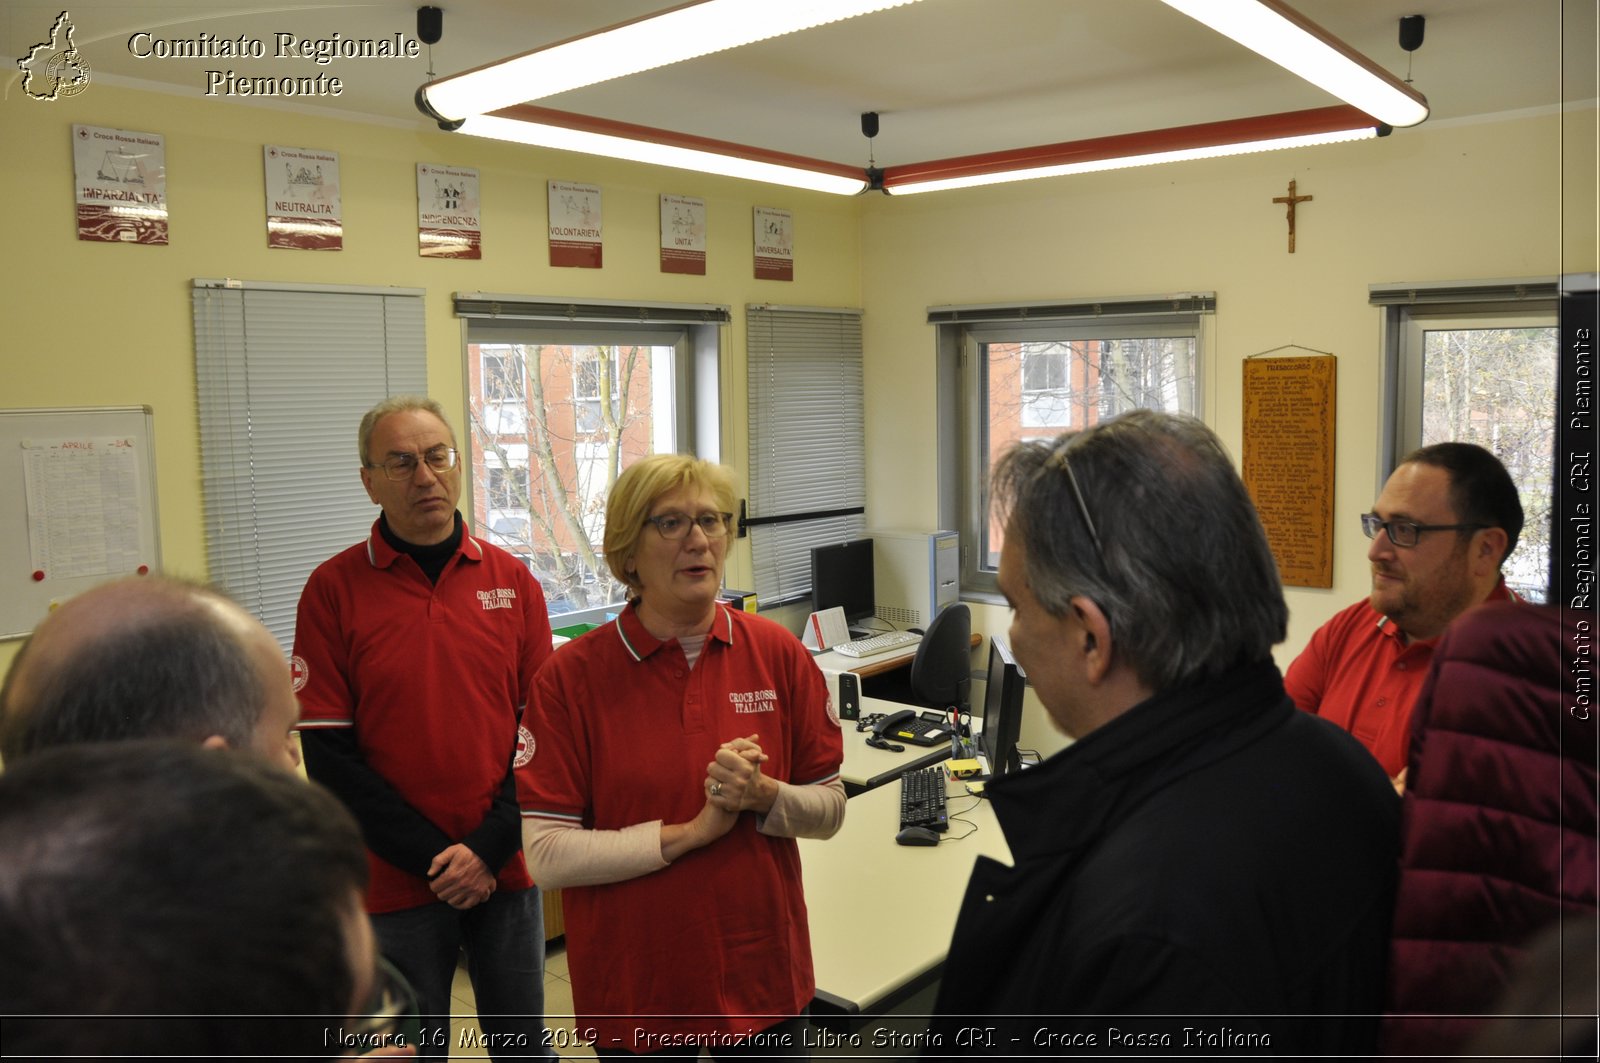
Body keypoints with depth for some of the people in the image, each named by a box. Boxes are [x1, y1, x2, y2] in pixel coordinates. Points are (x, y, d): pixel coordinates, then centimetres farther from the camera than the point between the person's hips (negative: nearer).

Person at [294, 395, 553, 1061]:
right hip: (396, 883, -2)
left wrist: (488, 849, -10)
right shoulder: (333, 589, -6)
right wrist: (437, 857, -11)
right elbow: (327, 754, -8)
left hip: (507, 873, 2)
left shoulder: (511, 580, 1)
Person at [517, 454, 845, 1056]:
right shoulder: (570, 678, -12)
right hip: (634, 984, -2)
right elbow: (547, 855, -15)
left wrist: (762, 795, -19)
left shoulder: (778, 653, -5)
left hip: (764, 968, 2)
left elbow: (830, 810, 0)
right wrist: (690, 832, -18)